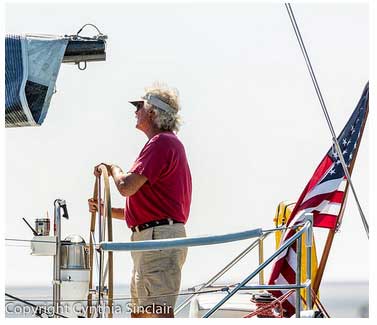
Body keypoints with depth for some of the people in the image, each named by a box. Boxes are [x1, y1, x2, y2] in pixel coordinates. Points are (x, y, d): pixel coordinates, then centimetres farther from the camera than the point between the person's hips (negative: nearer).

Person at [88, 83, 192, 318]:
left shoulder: (162, 143, -9)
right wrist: (106, 210, 22)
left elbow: (127, 187, -19)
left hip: (159, 237, -11)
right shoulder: (170, 143, 25)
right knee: (139, 313, 12)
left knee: (158, 312, -17)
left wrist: (114, 169, 3)